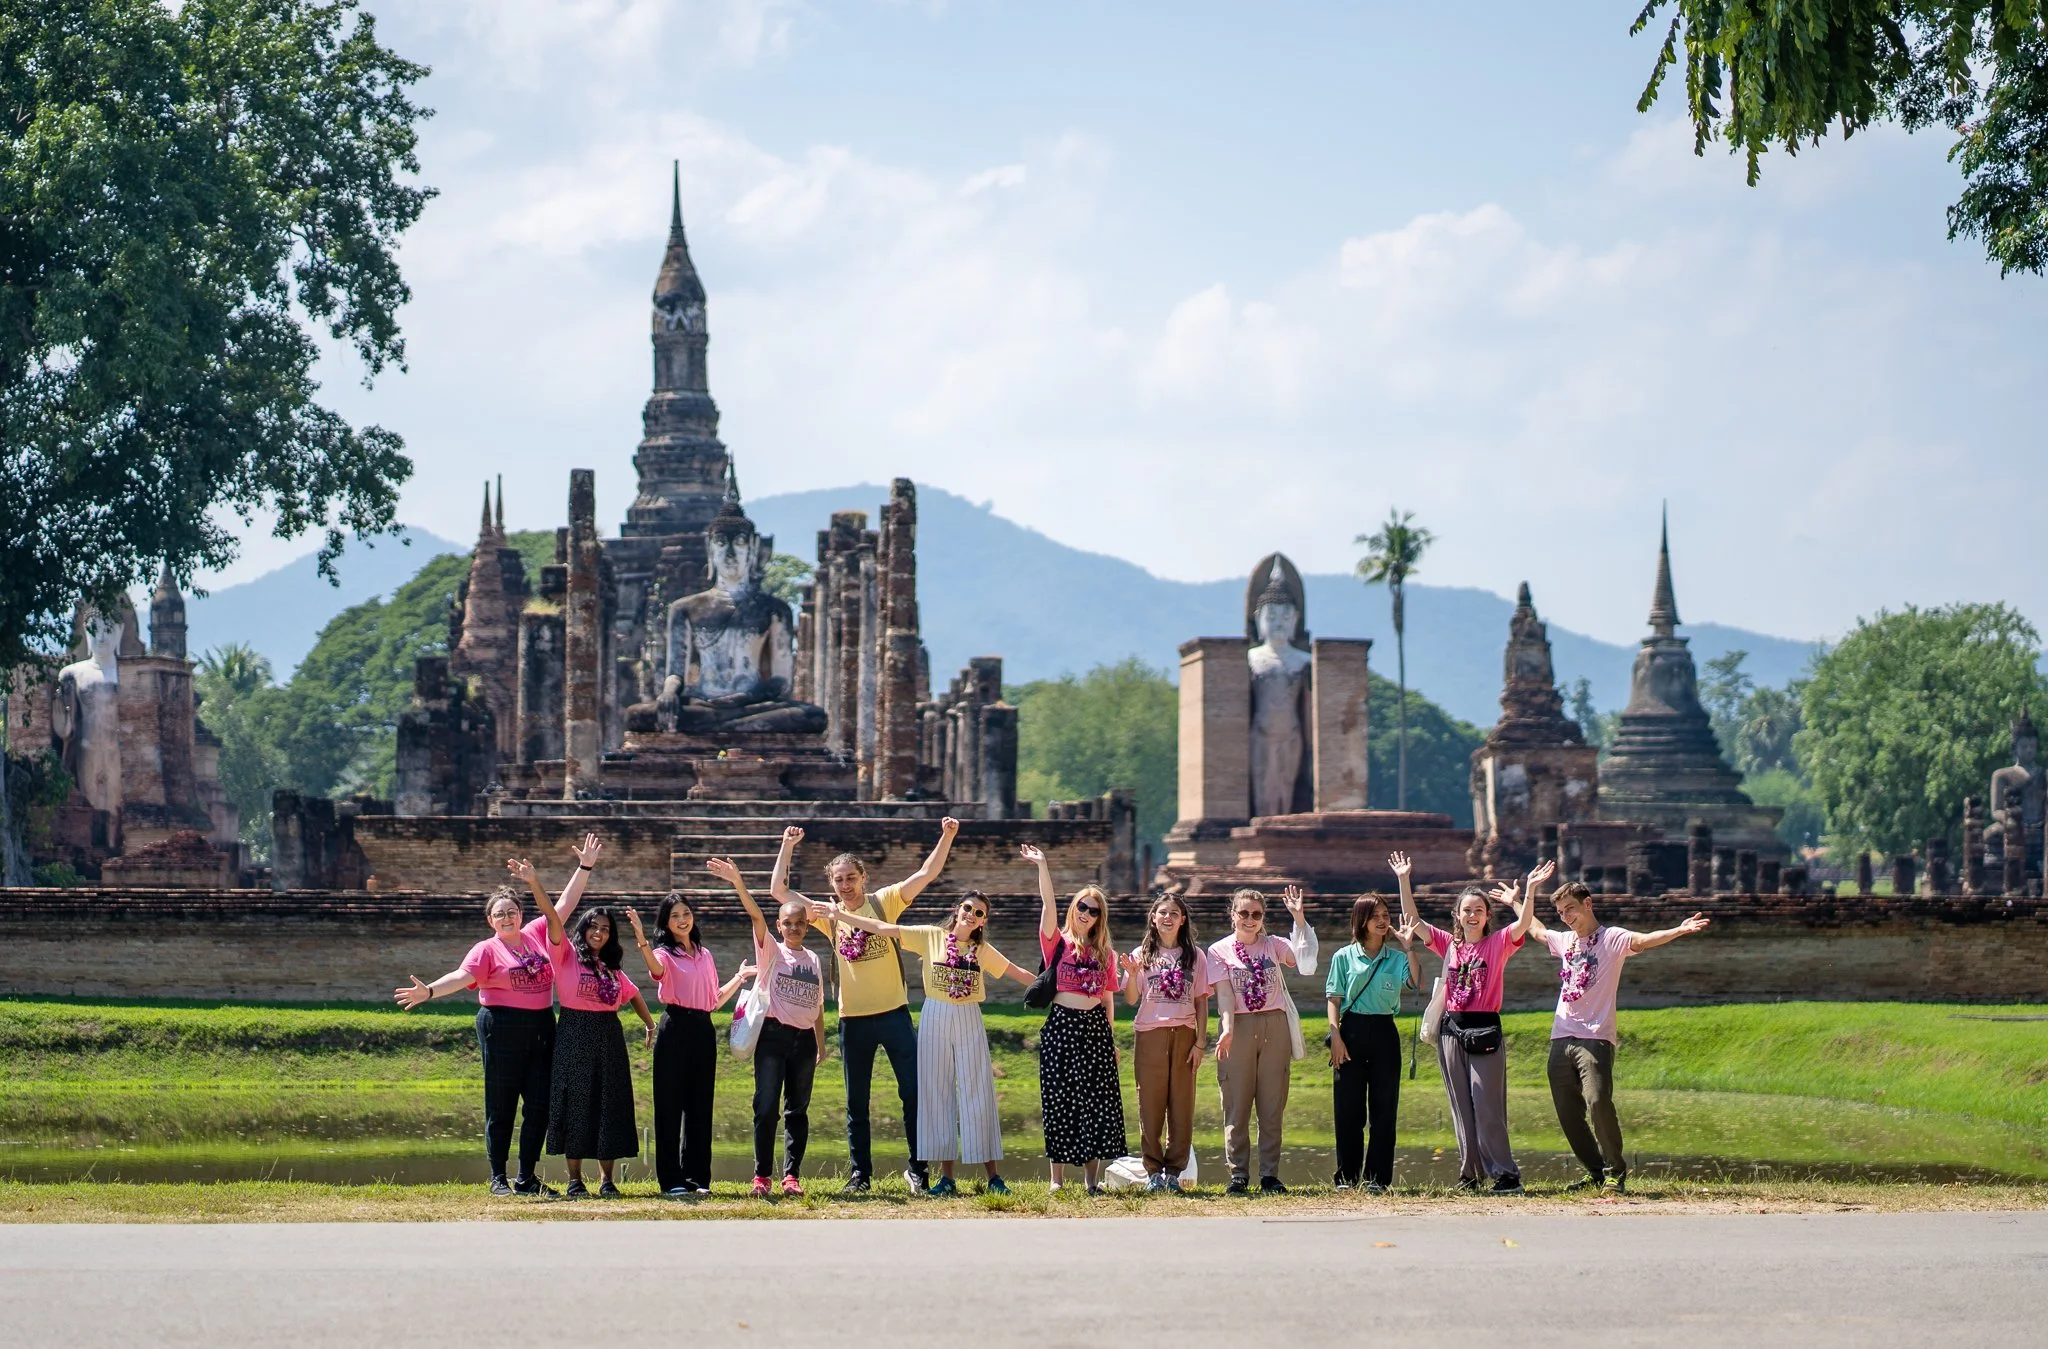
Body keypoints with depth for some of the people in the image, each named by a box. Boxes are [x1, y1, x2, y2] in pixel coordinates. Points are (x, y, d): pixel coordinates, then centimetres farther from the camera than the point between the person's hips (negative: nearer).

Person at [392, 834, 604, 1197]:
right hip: (501, 1028, -5)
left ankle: (527, 1178, 12)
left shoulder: (537, 933, 9)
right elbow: (462, 976, -17)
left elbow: (565, 904, 15)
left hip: (541, 1027, 5)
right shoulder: (486, 950, -4)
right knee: (501, 1106, 1)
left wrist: (585, 868, 12)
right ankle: (498, 1178, 7)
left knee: (539, 1104, 4)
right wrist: (430, 991, -34)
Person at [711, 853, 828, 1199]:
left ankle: (791, 1176, 9)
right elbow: (756, 916, -14)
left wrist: (821, 1044, 15)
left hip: (804, 1039, 4)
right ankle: (761, 1176, -4)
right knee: (766, 1108, -8)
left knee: (797, 1110, 6)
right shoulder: (771, 950, 2)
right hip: (773, 1036, -4)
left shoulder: (813, 960, 13)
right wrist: (738, 883, -29)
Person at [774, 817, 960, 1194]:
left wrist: (946, 837, -18)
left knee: (913, 1092, -2)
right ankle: (859, 1174, 15)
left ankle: (917, 1168, 8)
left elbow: (926, 874, -7)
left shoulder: (883, 902, 0)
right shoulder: (829, 915, 6)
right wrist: (787, 847, 1)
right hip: (853, 1019, 2)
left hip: (893, 1012, -2)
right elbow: (779, 890, 5)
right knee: (856, 1103, 8)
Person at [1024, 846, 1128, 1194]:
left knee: (1096, 1103, 0)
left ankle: (1092, 1179, 5)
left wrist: (1112, 1042, 11)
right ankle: (1057, 1180, 4)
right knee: (1059, 1103, -1)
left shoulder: (1105, 954, 12)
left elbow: (1108, 999, 14)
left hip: (1095, 1027, 2)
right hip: (1061, 1026, -2)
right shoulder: (1057, 943, 3)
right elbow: (1048, 905, -11)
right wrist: (1042, 866, -23)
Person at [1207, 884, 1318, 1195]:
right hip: (1240, 1027, -2)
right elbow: (1224, 993, -6)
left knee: (1272, 1106, 2)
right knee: (1236, 1106, -2)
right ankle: (1238, 1175, 1)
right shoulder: (1220, 950, 4)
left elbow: (1305, 959, -7)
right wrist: (1228, 1029, -20)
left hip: (1275, 1026, 2)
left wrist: (1298, 918, -10)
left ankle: (1269, 1175, 6)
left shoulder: (1273, 945, 10)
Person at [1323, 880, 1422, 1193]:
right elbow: (1333, 999, 2)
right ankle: (1347, 1176, 7)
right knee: (1348, 1108, 0)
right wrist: (1336, 1036, -8)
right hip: (1352, 1030, -1)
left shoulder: (1396, 957, 7)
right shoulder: (1344, 957, 4)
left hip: (1384, 1032, 1)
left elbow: (1416, 982, -9)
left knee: (1383, 1108, 0)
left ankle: (1377, 1177, 3)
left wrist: (1409, 947, -11)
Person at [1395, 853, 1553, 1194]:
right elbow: (1412, 919, 8)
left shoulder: (1498, 943, 1)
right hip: (1452, 1030, 4)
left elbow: (1524, 923, -15)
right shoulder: (1448, 943, 11)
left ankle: (1505, 1174, -7)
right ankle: (1470, 1174, 10)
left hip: (1485, 1031, -4)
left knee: (1488, 1107, -8)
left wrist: (1530, 890, -28)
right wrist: (1403, 881, 2)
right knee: (1461, 1108, 5)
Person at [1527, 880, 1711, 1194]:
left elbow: (1643, 941, -20)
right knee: (1567, 1112, 4)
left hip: (1595, 1038, -7)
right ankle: (1597, 1172, 15)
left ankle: (1615, 1172, -7)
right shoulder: (1565, 941, 17)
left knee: (1598, 1102, -20)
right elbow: (1538, 930, 38)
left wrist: (1679, 931, -38)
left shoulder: (1612, 938, -2)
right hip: (1561, 1038, 7)